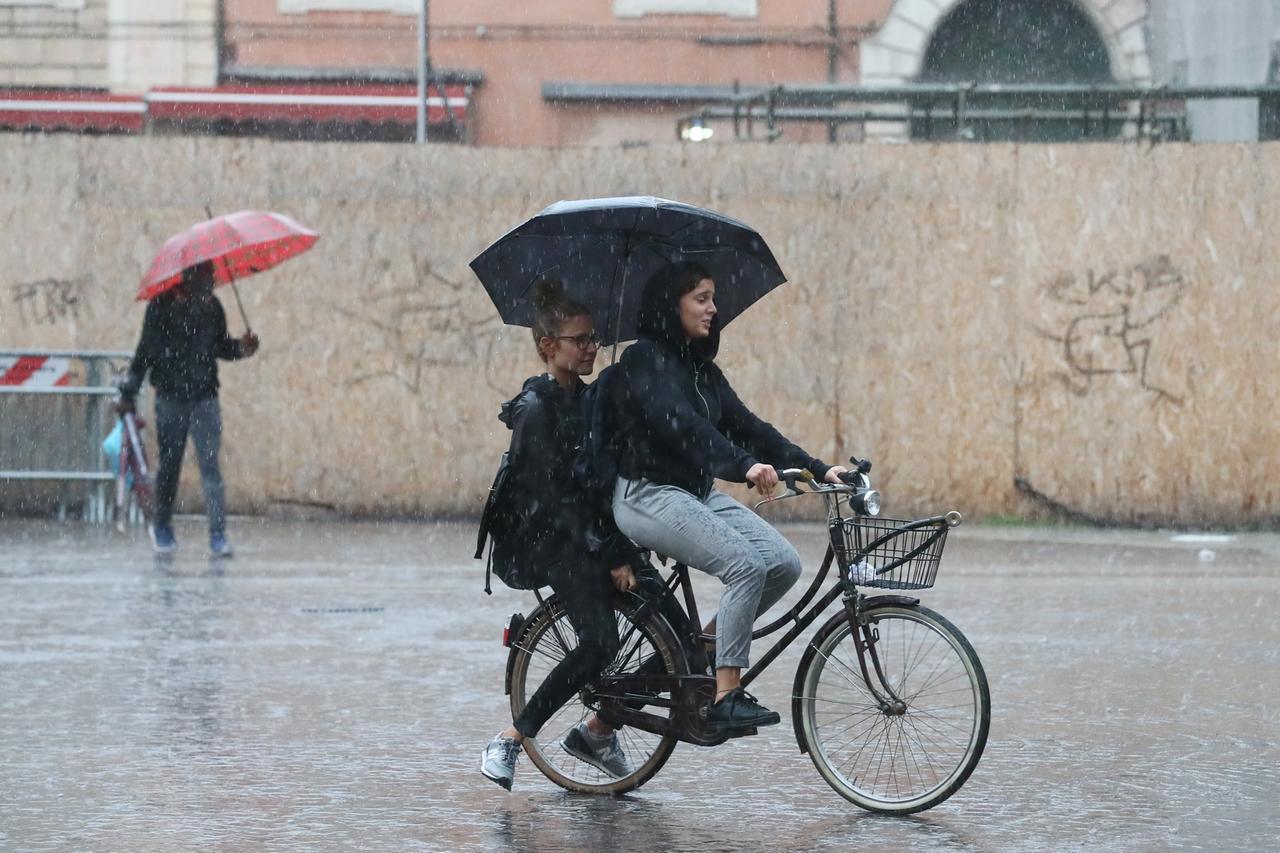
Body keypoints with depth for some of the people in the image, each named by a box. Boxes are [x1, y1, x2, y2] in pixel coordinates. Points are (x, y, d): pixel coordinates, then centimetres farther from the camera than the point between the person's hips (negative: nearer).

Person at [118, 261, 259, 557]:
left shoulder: (212, 306, 6)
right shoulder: (162, 305, -4)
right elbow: (146, 350, 0)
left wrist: (241, 347, -2)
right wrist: (129, 390, -1)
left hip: (204, 397, 2)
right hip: (170, 398, -2)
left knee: (210, 465, -9)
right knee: (169, 464, 9)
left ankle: (218, 535, -13)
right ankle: (162, 527, 29)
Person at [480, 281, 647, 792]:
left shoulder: (590, 400, 15)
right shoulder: (535, 409, -11)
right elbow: (557, 495, -16)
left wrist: (626, 549, 7)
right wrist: (609, 555, -19)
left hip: (602, 536, 8)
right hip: (557, 543, -8)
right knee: (600, 643, -23)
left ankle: (597, 731, 10)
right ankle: (510, 742, -15)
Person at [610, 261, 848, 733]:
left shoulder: (701, 368, 16)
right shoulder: (644, 359, -11)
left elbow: (745, 425, 13)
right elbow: (679, 424, -26)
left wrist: (817, 469, 3)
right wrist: (743, 465, -39)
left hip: (697, 492, 9)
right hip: (648, 495, -9)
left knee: (784, 563, -9)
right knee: (746, 565, -26)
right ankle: (726, 698, -23)